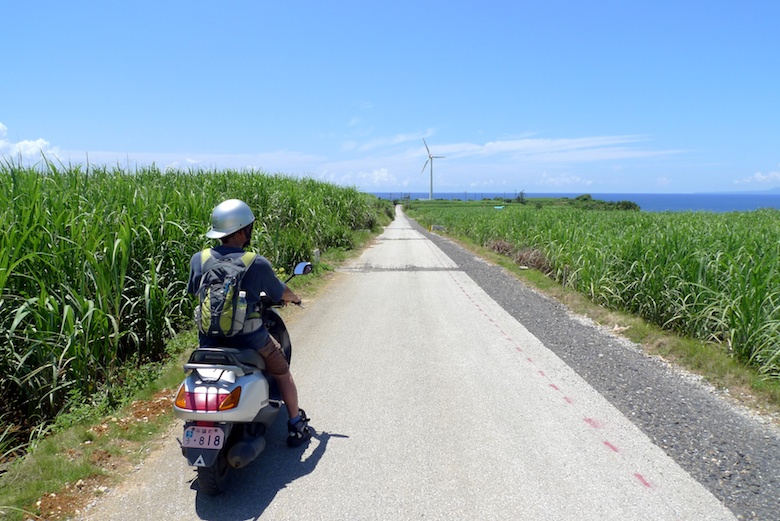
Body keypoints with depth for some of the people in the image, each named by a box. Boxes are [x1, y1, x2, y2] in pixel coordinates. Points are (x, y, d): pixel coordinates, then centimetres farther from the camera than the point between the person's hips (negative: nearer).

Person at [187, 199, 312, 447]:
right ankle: (295, 426, 31)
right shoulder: (257, 264, -16)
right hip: (249, 340, -3)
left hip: (209, 340, 4)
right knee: (283, 373, 23)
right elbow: (282, 293, -1)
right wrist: (295, 298, 22)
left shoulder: (198, 260, -6)